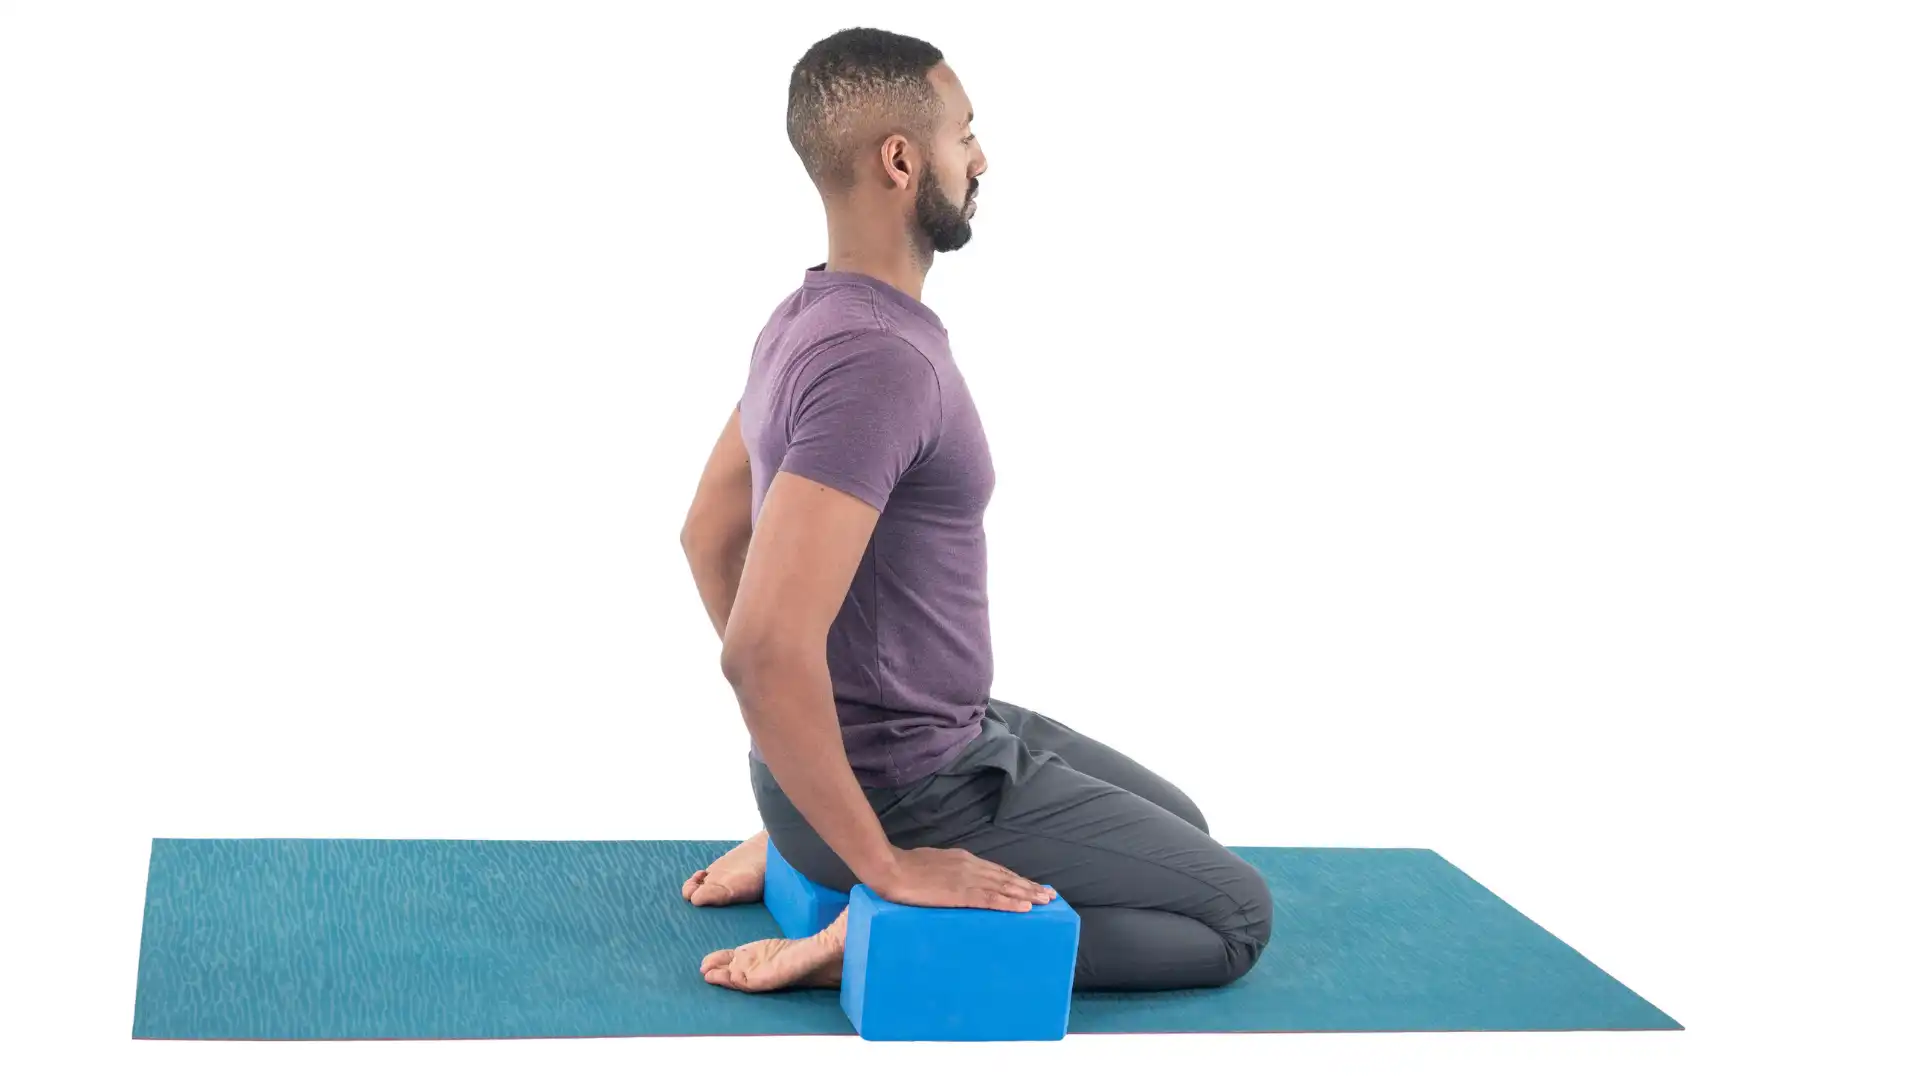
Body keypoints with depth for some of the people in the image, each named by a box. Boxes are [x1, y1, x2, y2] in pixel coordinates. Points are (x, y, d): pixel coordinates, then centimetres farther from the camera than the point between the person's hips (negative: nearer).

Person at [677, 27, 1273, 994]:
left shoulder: (814, 320, 5)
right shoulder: (878, 360, -28)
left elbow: (710, 530, 18)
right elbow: (766, 645, -36)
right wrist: (882, 865, -27)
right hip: (908, 785, -9)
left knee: (1178, 827, 25)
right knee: (1234, 912, 0)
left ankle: (809, 842, 15)